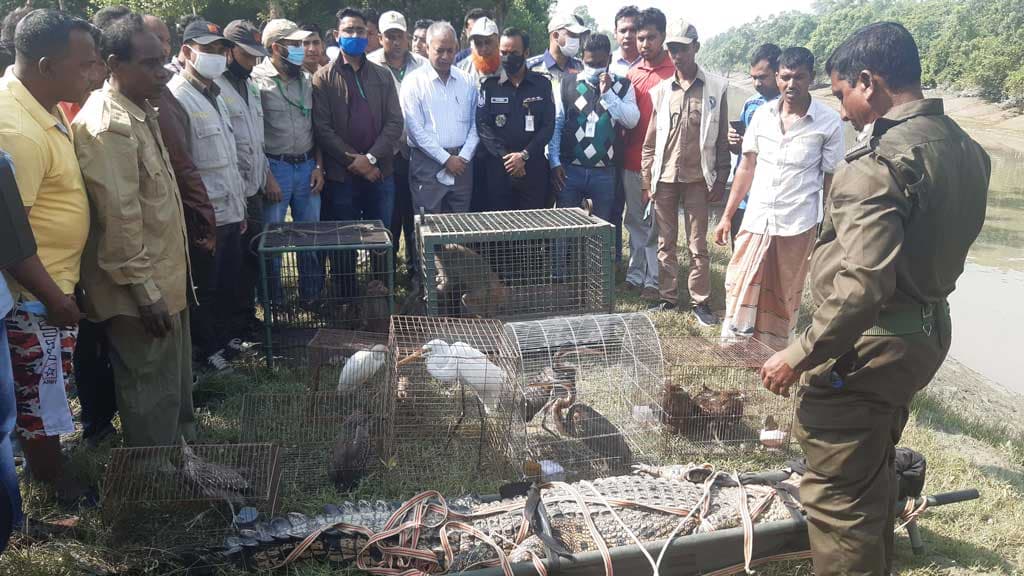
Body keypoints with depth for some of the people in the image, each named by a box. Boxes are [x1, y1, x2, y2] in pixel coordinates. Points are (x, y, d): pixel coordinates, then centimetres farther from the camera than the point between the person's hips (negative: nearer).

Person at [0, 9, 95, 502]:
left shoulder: (42, 105, 3)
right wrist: (50, 297, -19)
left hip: (57, 279, 9)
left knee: (50, 384, 24)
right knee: (40, 392, 9)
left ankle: (48, 462, 42)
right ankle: (53, 479, 28)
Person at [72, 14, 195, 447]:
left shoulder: (140, 112, 12)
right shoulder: (107, 125, -20)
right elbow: (119, 218, -24)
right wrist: (145, 291, -22)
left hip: (163, 279, 10)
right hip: (141, 289, -10)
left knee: (174, 382, 22)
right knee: (152, 394, 3)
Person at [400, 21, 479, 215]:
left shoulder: (467, 81, 10)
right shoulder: (414, 82, -2)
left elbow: (475, 123, 9)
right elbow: (415, 129, -8)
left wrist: (463, 157, -5)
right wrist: (446, 159, -10)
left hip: (461, 163, 4)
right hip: (428, 164, -3)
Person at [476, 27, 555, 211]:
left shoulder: (542, 84, 6)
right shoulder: (490, 85, 7)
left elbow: (548, 126, 0)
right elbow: (483, 125, -1)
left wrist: (524, 155, -12)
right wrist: (506, 156, -13)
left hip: (534, 166, 0)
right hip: (498, 167, 0)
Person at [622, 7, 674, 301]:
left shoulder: (675, 72, -5)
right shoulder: (632, 73, 11)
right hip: (632, 160, 5)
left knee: (656, 224, 1)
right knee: (635, 221, 13)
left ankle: (654, 281, 10)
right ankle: (635, 276, 22)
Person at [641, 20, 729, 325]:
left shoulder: (716, 87, 0)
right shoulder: (660, 91, 6)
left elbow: (722, 139, 1)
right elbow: (650, 141, 8)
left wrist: (720, 180, -2)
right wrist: (647, 180, 5)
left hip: (697, 179, -2)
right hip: (664, 178, 3)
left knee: (698, 245, 3)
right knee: (665, 244, 9)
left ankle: (700, 302, 11)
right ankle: (668, 298, 19)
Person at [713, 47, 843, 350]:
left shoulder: (829, 122, -5)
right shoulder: (762, 114, 3)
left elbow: (831, 180, -1)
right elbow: (747, 168, 9)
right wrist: (727, 215, 7)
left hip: (798, 224, -3)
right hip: (756, 219, 3)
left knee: (783, 297, 9)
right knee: (740, 289, 4)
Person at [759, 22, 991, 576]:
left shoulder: (881, 161, -22)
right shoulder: (965, 148, 6)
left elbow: (864, 283, -29)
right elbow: (940, 248, 13)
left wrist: (800, 354, -21)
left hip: (866, 343, -10)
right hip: (925, 333, 10)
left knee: (836, 492, 1)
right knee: (874, 473, 26)